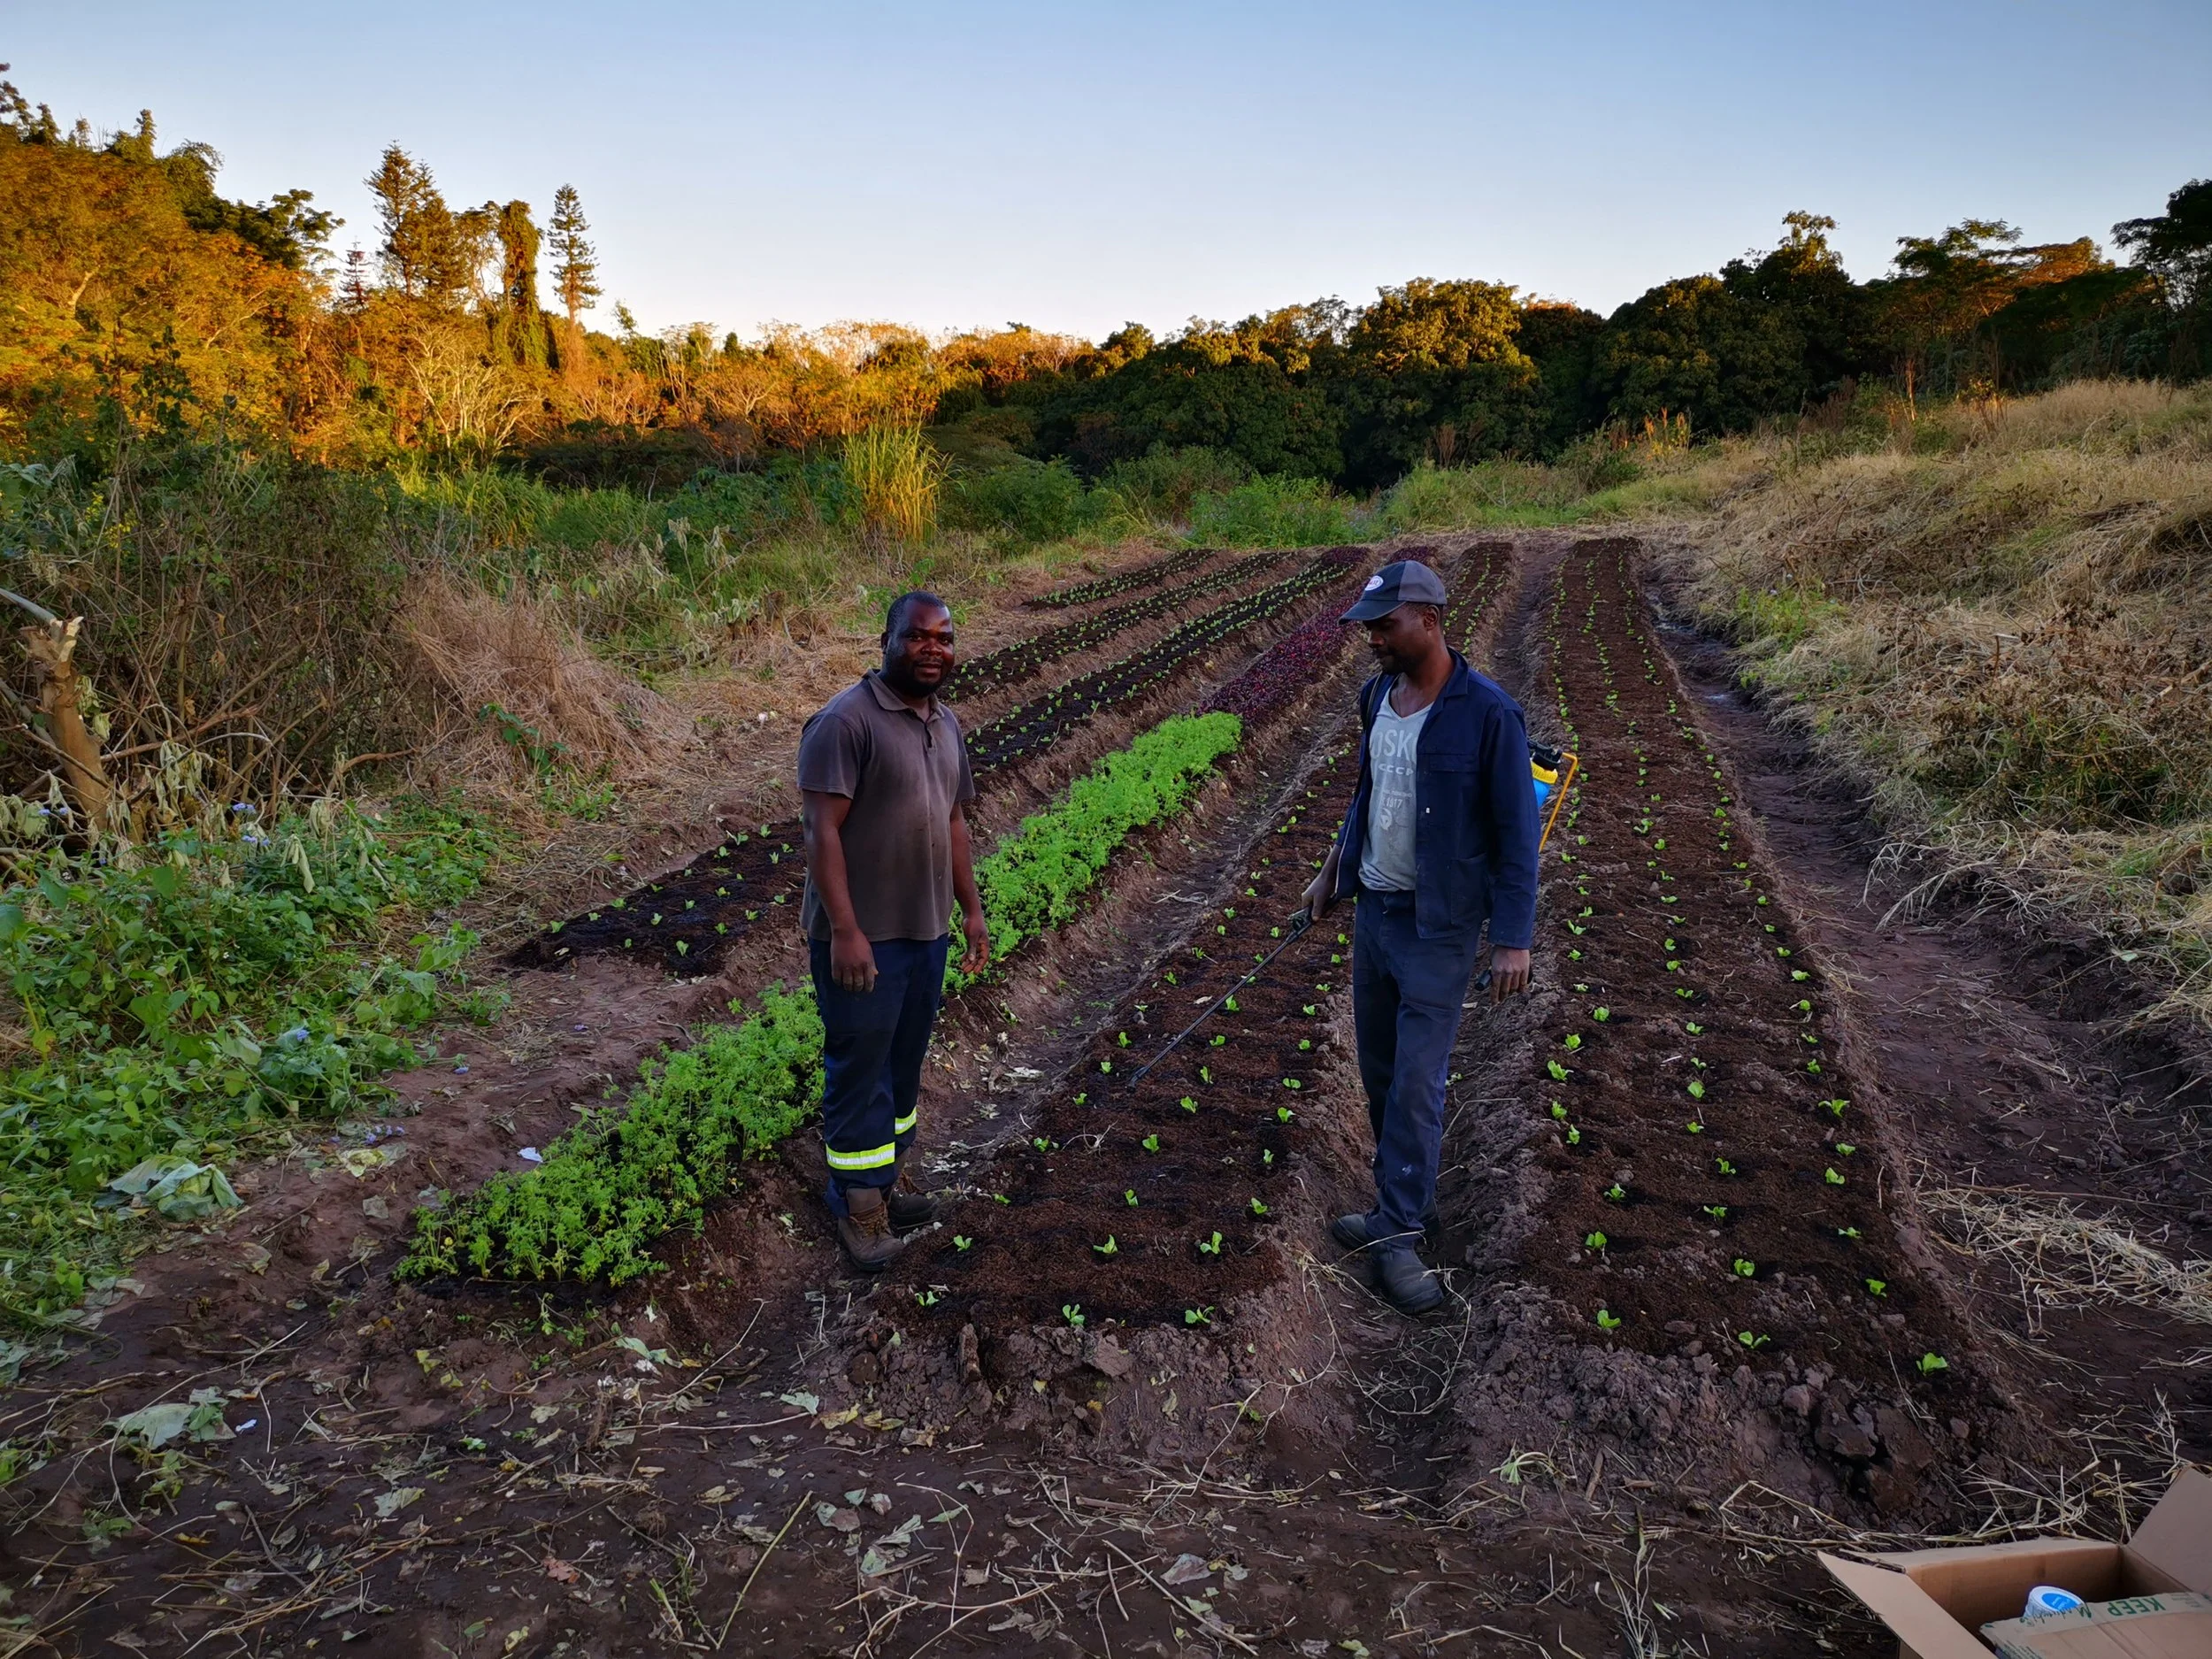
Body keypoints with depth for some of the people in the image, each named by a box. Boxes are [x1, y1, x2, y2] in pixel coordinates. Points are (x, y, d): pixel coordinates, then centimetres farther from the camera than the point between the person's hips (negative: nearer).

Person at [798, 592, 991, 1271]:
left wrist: (971, 910, 15)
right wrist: (846, 931, -23)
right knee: (859, 1065, 4)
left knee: (905, 1060, 18)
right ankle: (860, 1200, 19)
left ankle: (890, 1170, 35)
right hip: (862, 935, -7)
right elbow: (823, 830, -20)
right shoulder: (846, 721, -17)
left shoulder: (946, 723, 9)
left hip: (927, 930, 8)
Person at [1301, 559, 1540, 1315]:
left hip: (1439, 927, -7)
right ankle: (1408, 1198, 31)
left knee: (1417, 1086, -2)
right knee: (1379, 1072, 15)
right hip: (1373, 909, 7)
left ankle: (1396, 1232, 10)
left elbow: (1516, 834, -15)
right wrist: (1333, 870, 20)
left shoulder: (1489, 714, -19)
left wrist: (1514, 938, -16)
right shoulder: (1377, 695, 2)